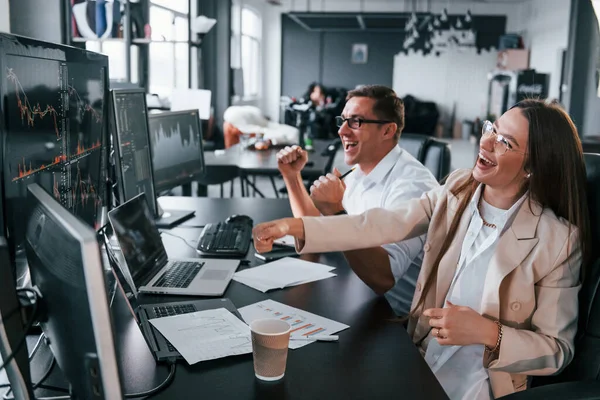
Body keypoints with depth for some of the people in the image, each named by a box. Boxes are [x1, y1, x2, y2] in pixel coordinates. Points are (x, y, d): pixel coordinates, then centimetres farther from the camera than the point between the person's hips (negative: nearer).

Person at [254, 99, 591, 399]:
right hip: (418, 365, 4)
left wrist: (488, 333, -27)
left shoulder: (557, 240, -16)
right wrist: (295, 226, -21)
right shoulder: (458, 189, -3)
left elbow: (558, 350, -10)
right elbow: (384, 225, -11)